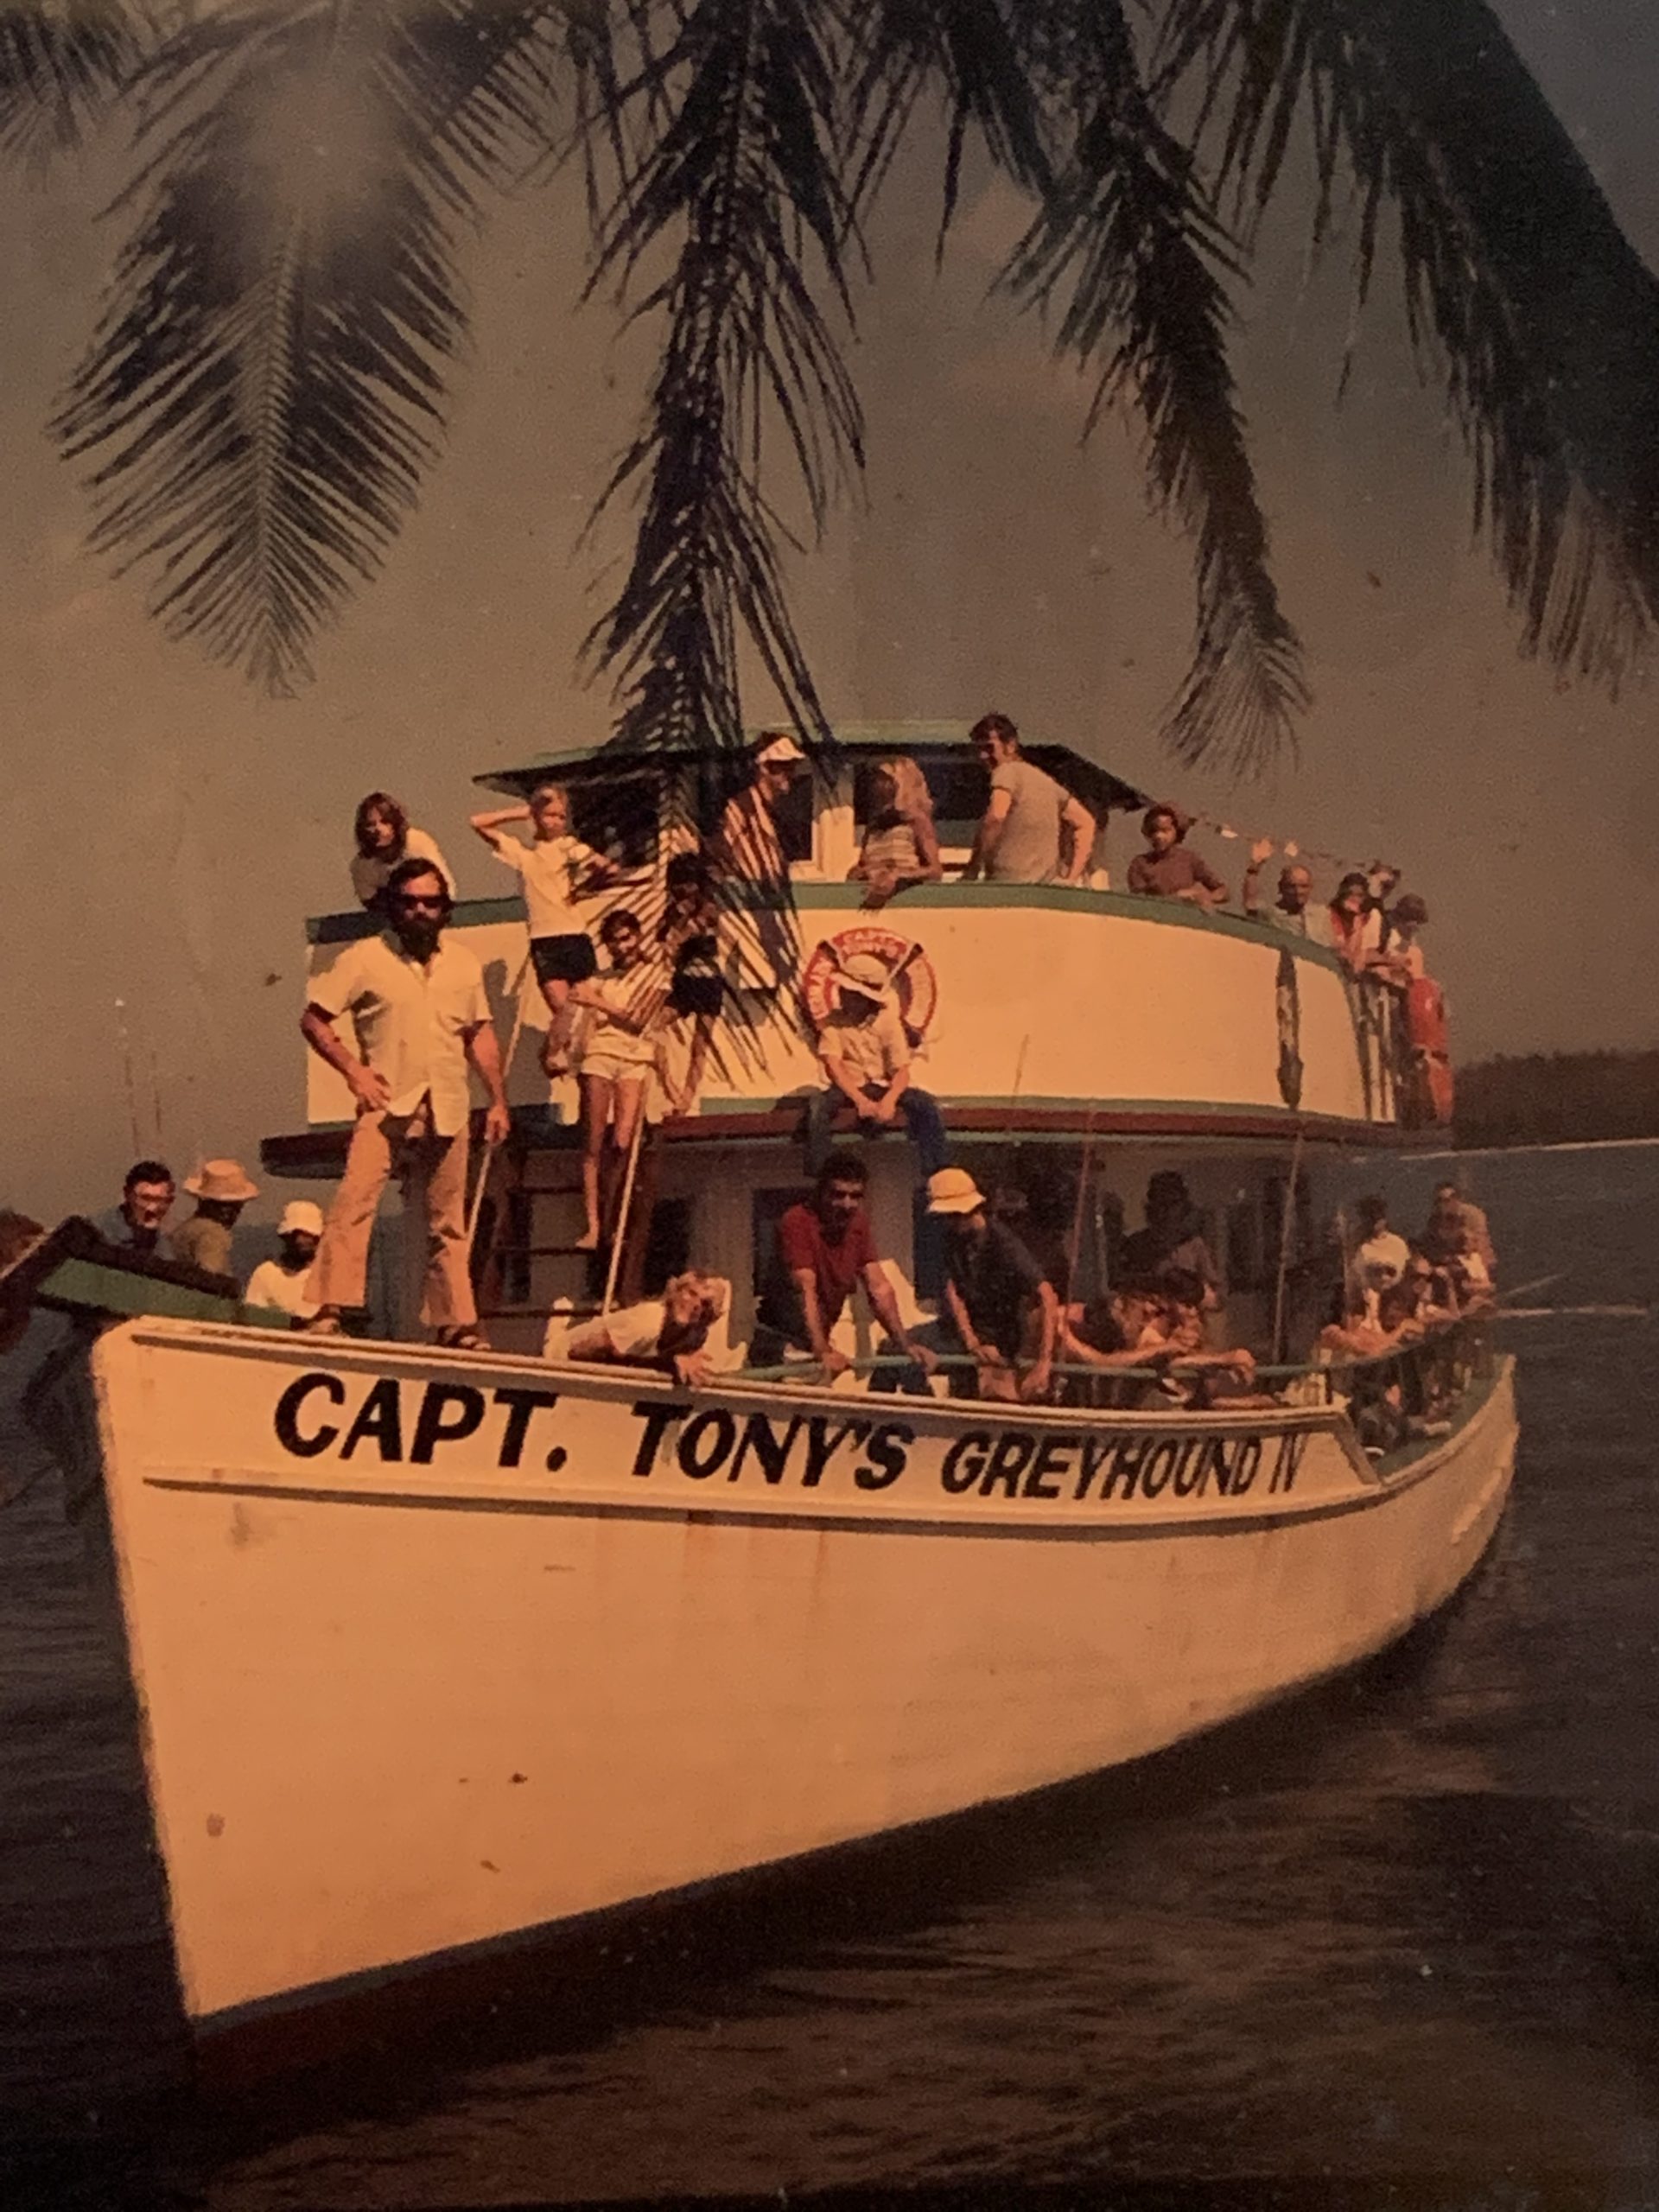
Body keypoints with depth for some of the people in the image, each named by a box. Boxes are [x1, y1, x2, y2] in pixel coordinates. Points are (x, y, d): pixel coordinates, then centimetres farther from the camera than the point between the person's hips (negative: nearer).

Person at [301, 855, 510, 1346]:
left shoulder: (464, 963, 11)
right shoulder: (365, 958, -2)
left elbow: (479, 1033, 17)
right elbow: (313, 1020, 0)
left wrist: (498, 1100, 11)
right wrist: (353, 1069, -11)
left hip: (447, 1112, 4)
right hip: (387, 1105, -4)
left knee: (447, 1223, 10)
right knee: (355, 1200, -20)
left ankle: (455, 1323, 17)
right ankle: (328, 1311, -21)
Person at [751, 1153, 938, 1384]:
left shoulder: (859, 1224, 2)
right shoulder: (797, 1222, -18)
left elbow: (878, 1287, 0)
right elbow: (805, 1291, -28)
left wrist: (904, 1343, -13)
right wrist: (822, 1352, -39)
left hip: (820, 1338, 7)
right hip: (780, 1340, -7)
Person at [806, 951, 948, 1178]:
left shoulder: (888, 1022, -5)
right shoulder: (833, 1021, -7)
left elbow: (902, 1071, -11)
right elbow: (833, 1066, -17)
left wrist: (889, 1100, -32)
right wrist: (859, 1100, -32)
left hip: (884, 1086, 1)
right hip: (848, 1087, -1)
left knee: (927, 1105, -23)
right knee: (819, 1105, -35)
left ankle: (936, 1174, -15)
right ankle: (815, 1175, -27)